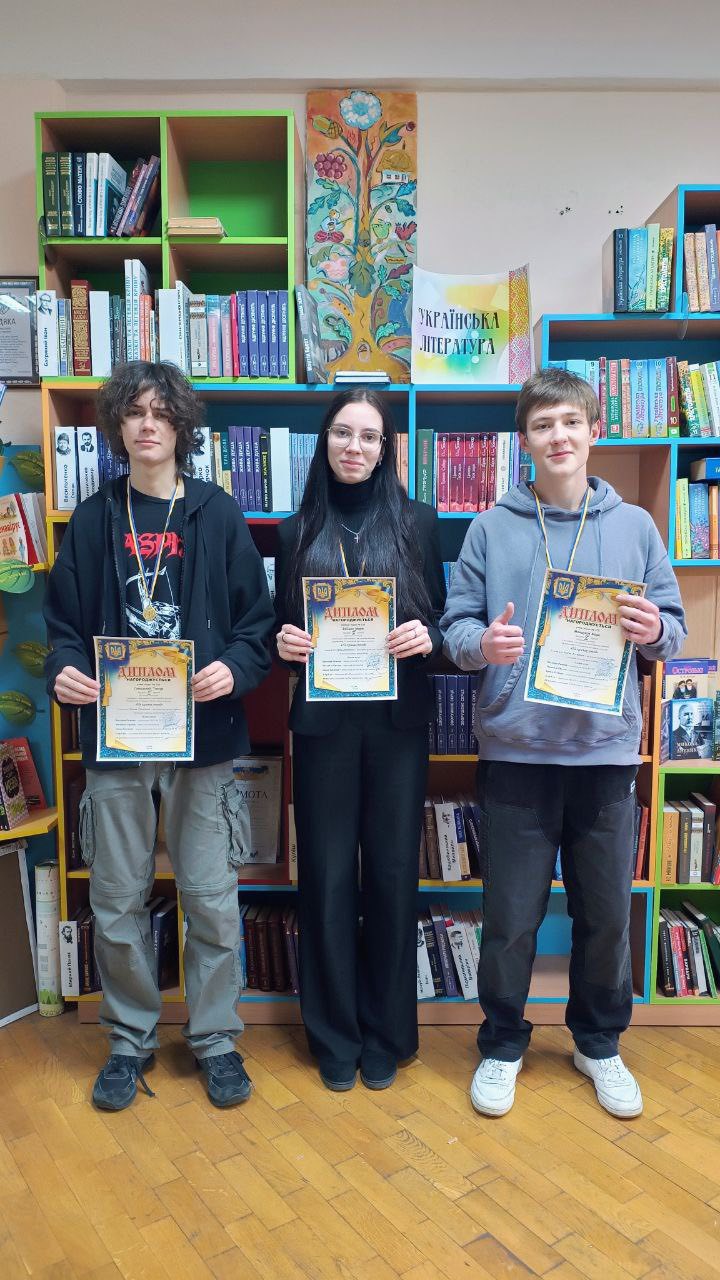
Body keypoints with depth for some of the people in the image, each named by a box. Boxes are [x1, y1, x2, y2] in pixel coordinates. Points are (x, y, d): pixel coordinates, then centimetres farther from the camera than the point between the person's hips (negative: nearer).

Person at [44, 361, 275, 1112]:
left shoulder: (218, 515, 1)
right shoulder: (92, 520, 7)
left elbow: (258, 619, 0)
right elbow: (64, 620, 8)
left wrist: (235, 668, -18)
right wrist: (63, 671, -12)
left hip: (203, 734, -1)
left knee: (211, 897, 7)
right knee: (117, 900, 12)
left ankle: (215, 1038, 29)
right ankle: (130, 1040, 33)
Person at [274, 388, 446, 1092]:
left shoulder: (417, 522, 5)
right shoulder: (298, 531, 9)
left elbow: (439, 619, 6)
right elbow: (280, 625, 12)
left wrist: (426, 637, -15)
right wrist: (284, 641, -10)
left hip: (397, 718, 0)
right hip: (323, 721, 1)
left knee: (392, 872, 6)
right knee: (327, 875, 5)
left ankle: (386, 1034, 26)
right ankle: (334, 1035, 25)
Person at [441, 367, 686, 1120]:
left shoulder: (635, 526, 6)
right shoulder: (491, 528, 2)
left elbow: (674, 628, 5)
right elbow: (454, 626, 0)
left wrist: (654, 631, -17)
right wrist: (483, 643, -21)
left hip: (605, 749, 2)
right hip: (515, 749, -1)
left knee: (606, 911, 14)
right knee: (511, 914, 8)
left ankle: (599, 1043, 38)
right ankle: (502, 1044, 32)